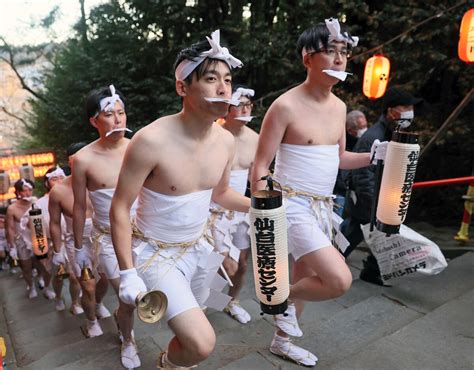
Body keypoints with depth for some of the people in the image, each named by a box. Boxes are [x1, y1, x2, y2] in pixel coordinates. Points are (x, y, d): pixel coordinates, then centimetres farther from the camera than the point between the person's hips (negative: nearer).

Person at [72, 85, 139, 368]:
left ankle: (121, 316, 48)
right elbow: (80, 207, -3)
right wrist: (79, 247, 4)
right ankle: (127, 341, 34)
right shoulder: (84, 159, -13)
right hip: (108, 239, -3)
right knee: (128, 299, 1)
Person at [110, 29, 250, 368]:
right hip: (156, 253, -6)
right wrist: (128, 273, -16)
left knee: (193, 322, 26)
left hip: (200, 247, 6)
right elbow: (120, 208, -17)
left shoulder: (226, 141, -6)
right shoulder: (151, 141, -26)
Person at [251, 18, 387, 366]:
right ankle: (284, 299, 13)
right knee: (340, 279, -18)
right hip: (293, 206, -8)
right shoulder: (286, 106, -14)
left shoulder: (339, 106, 8)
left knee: (306, 277, 17)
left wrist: (373, 156, 4)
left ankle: (281, 341, 39)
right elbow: (260, 167, -13)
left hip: (324, 207, 8)